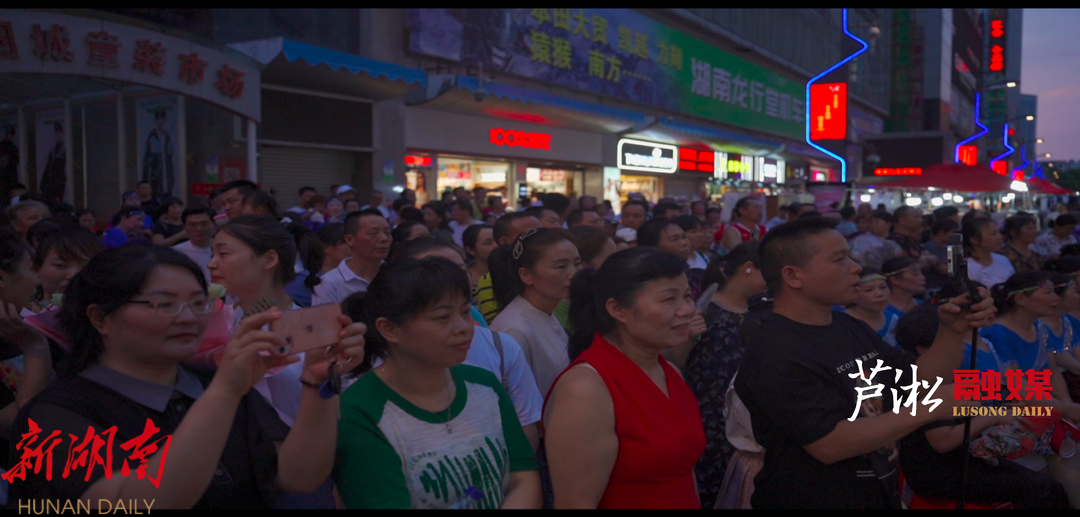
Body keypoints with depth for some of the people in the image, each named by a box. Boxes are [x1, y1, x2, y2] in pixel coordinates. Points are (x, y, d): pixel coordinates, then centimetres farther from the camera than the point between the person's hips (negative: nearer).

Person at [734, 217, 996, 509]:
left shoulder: (851, 328, 6)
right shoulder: (774, 354, -23)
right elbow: (830, 444, -29)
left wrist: (952, 332, -7)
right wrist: (927, 409, -24)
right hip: (813, 501, -8)